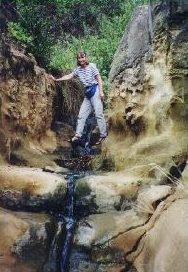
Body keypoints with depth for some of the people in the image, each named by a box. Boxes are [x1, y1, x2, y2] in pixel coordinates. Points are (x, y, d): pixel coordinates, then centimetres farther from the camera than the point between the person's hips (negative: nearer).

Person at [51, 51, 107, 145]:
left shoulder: (92, 66, -4)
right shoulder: (78, 69, 12)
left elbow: (99, 79, -5)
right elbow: (69, 76, 17)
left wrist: (101, 91, -13)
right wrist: (57, 79, 14)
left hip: (95, 90, -7)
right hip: (87, 93, 7)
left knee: (98, 114, -10)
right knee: (81, 115, 4)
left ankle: (103, 135, -5)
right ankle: (78, 135, 8)